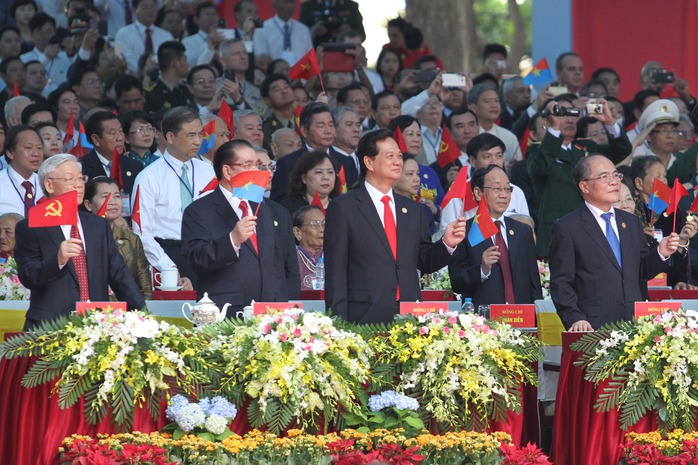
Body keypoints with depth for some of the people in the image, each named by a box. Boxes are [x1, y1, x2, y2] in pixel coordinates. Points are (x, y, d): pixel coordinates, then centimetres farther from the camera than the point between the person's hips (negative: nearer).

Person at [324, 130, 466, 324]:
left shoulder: (412, 209, 16)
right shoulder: (343, 208, 0)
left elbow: (424, 263, 19)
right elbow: (335, 271, -3)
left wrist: (447, 244, -1)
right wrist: (339, 324, -9)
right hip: (365, 319, -4)